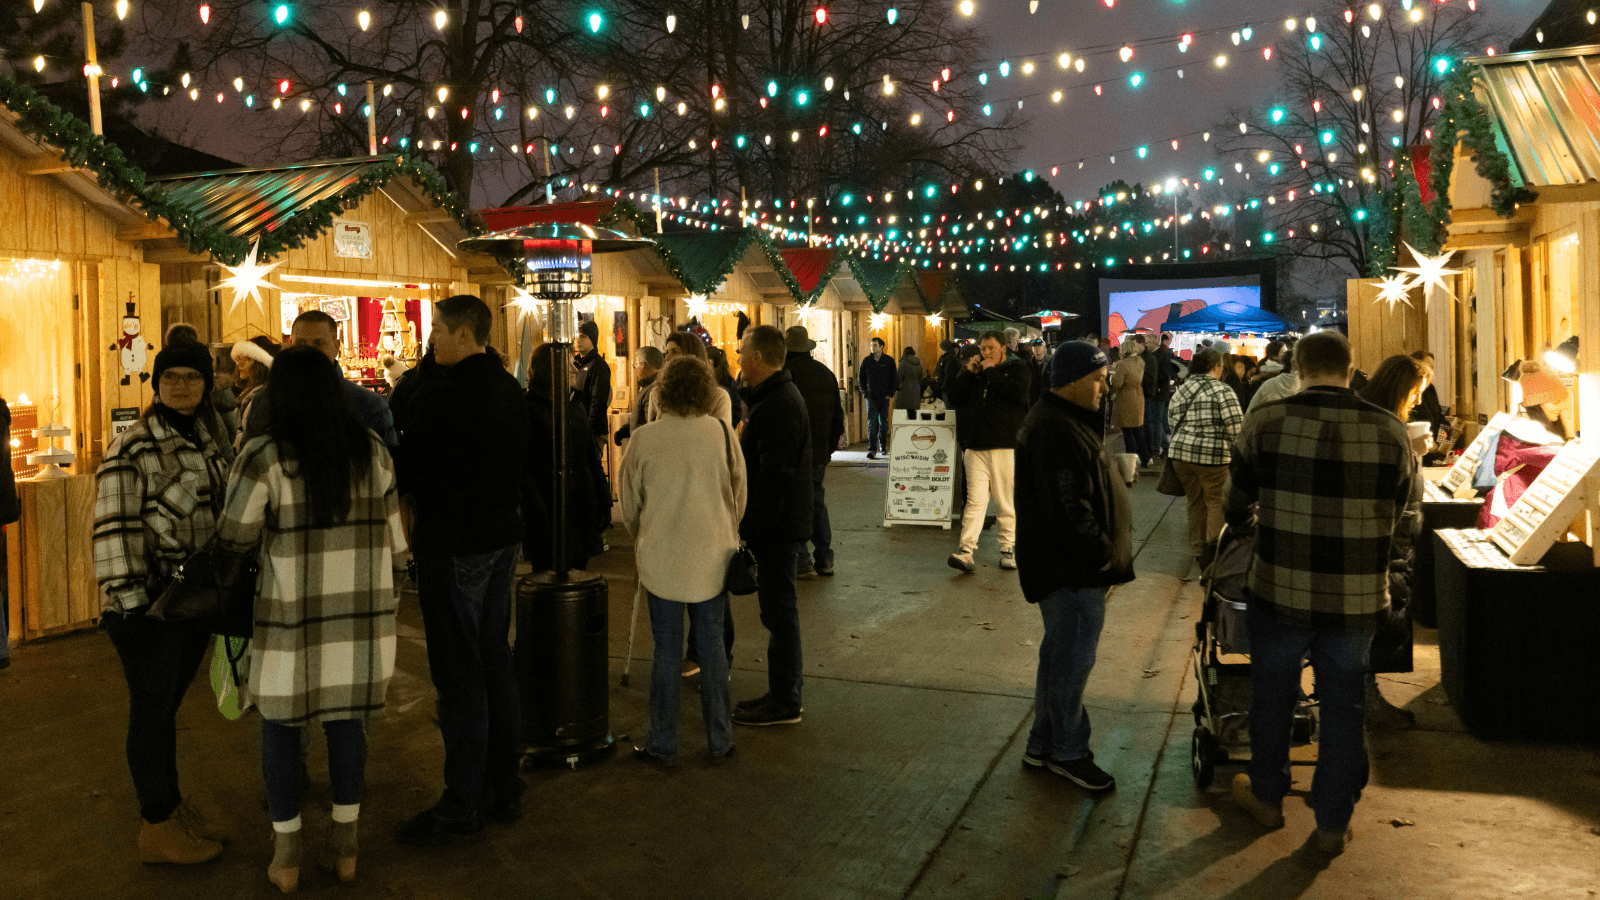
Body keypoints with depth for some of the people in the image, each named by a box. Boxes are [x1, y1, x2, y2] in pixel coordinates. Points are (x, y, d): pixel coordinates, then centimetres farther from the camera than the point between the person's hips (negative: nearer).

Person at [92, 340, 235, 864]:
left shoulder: (212, 440, 10)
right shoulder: (131, 448, -12)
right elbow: (115, 530, -16)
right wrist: (129, 603, -19)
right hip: (151, 602, -6)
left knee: (168, 703, 17)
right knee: (152, 709, 4)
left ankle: (172, 807, 30)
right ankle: (158, 828, 17)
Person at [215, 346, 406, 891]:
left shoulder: (263, 456, -11)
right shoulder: (372, 449, -1)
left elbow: (234, 538, -5)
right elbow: (393, 528, 6)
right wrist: (391, 581, 19)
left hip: (292, 611, -3)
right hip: (361, 608, 3)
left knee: (281, 722, 13)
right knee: (346, 718, 14)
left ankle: (286, 857, 21)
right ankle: (344, 847, 23)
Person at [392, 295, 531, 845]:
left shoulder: (444, 392, -18)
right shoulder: (510, 389, 8)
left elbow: (407, 465, -13)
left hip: (454, 546, -8)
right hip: (502, 537, 8)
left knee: (458, 675, -1)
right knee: (495, 663, 15)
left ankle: (462, 808, 8)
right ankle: (504, 790, 25)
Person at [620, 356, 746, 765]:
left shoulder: (644, 438, -9)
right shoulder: (721, 431, -7)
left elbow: (629, 501, 4)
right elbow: (738, 493, 4)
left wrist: (641, 540, 24)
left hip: (661, 560, -1)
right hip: (713, 558, 1)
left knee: (666, 650, 8)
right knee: (712, 647, 11)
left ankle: (663, 743, 17)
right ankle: (719, 740, 20)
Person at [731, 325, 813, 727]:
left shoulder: (779, 404, -20)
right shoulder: (777, 396, 15)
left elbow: (773, 475, -24)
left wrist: (755, 525, -21)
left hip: (776, 527, -11)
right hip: (777, 525, 11)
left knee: (779, 610, -3)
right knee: (778, 608, 16)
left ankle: (785, 702, 7)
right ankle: (782, 693, 26)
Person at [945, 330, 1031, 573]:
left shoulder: (1016, 367, 6)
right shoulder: (977, 372, 21)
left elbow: (1018, 393, -14)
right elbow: (955, 396, 16)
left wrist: (991, 371, -8)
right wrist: (968, 372, 4)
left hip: (1005, 446, -3)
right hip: (976, 446, 3)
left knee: (1007, 502, 2)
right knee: (975, 500, -6)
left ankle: (1008, 549, 14)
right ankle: (965, 551, -13)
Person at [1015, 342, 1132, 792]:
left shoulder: (1061, 421, 15)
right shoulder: (1057, 432, -22)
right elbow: (1070, 513, -26)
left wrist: (1106, 557, 17)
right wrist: (1105, 558, -17)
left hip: (1068, 569, 12)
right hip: (1071, 572, -12)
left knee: (1060, 655, 19)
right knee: (1072, 659, 1)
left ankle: (1043, 745, 31)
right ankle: (1068, 752, 16)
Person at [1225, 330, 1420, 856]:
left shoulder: (1266, 422, -9)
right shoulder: (1390, 432, -5)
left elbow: (1237, 510, 4)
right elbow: (1406, 524, 5)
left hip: (1280, 591, -1)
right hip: (1357, 600, 1)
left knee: (1272, 697, 18)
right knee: (1343, 708, 15)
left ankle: (1267, 798, 37)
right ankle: (1334, 824, 28)